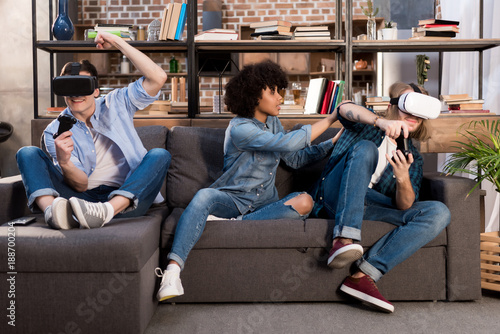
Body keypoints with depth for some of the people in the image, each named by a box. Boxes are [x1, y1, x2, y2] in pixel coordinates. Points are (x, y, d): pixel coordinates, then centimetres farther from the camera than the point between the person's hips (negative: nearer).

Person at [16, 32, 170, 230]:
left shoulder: (116, 105, 7)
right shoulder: (55, 132, 6)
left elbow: (158, 78, -7)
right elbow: (81, 185, -4)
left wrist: (118, 42, -7)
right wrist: (63, 163, -27)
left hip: (125, 199, 0)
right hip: (83, 199, 1)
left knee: (160, 155, -25)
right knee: (27, 153, -10)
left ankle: (106, 212, -46)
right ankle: (51, 209, -42)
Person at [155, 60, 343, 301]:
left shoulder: (273, 123, 12)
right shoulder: (240, 128, -14)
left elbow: (296, 159, 16)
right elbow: (289, 143, -22)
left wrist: (334, 142, 8)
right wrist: (330, 120, -14)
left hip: (264, 203, 5)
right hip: (233, 198, -5)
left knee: (304, 202, -26)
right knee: (204, 195, -38)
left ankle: (232, 224, -29)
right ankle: (173, 269, -45)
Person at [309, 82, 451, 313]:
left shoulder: (413, 158, 20)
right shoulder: (367, 125, 15)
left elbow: (405, 206, 4)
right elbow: (345, 108, -12)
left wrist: (403, 179, -19)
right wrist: (382, 121, -31)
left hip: (371, 208, 3)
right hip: (334, 197, -3)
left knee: (439, 213, -18)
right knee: (365, 148, -28)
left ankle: (363, 275, -33)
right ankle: (344, 239, -44)